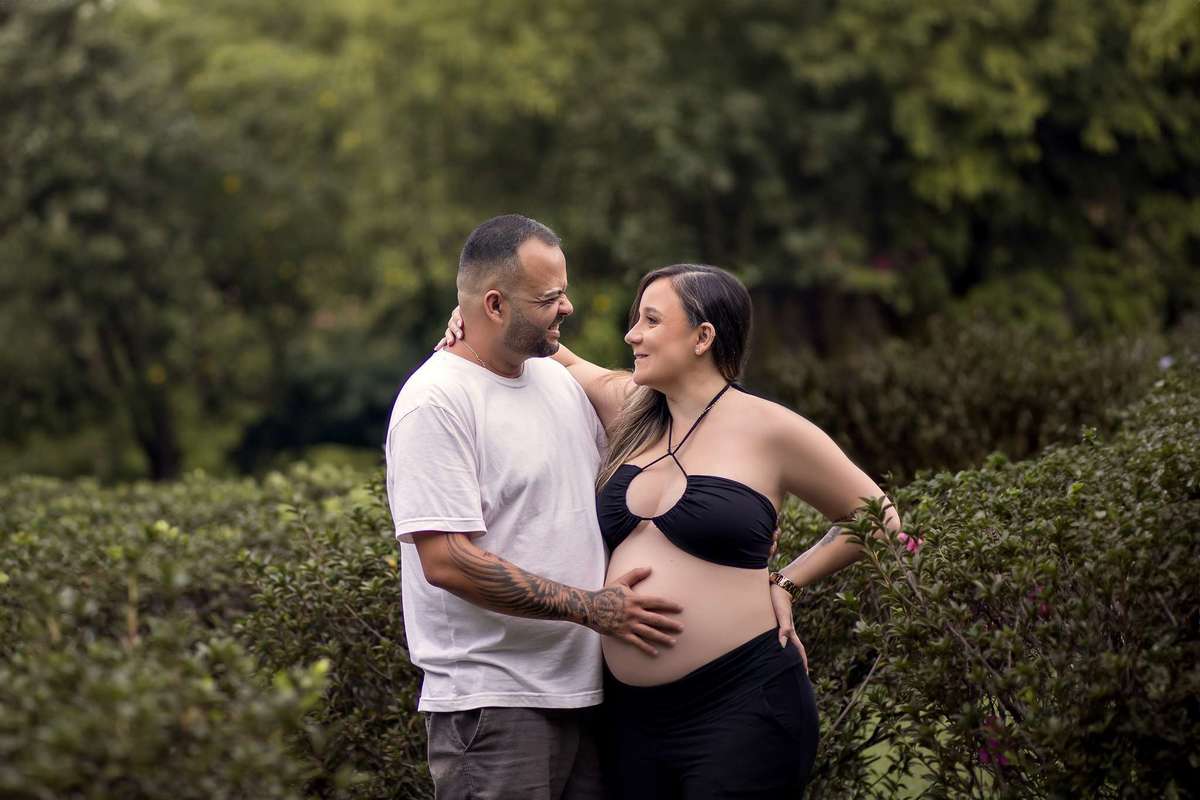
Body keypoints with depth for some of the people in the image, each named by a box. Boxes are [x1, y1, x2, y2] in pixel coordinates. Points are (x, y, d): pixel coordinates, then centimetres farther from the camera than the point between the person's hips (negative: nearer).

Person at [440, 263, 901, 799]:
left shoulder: (768, 429, -3)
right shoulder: (629, 407, 11)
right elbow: (565, 361, 28)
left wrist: (786, 582, 1)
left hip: (740, 707, -5)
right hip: (632, 708, 5)